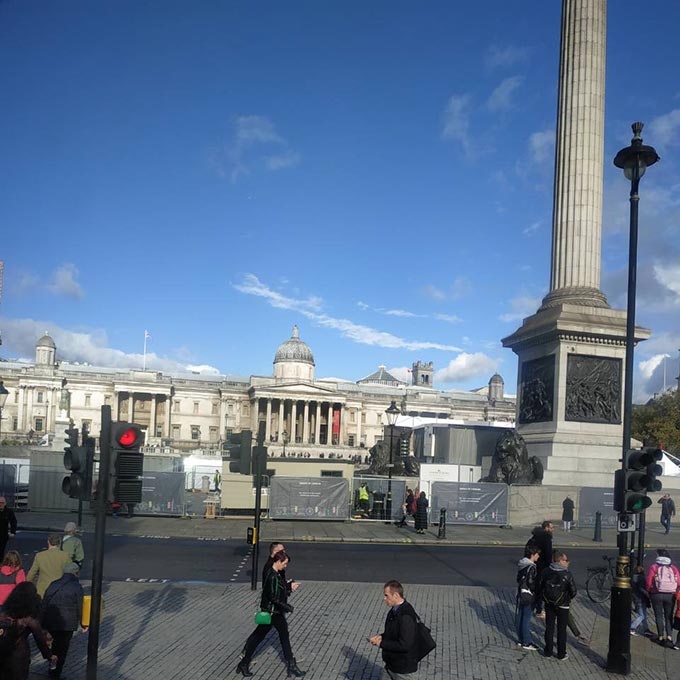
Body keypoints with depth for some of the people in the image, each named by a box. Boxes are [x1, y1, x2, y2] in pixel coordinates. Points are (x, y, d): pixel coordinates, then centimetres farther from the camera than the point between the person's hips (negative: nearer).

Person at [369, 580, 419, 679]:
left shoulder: (406, 617, -27)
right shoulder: (394, 610, 2)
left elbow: (404, 645, -29)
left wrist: (381, 643, -21)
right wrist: (381, 636, -2)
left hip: (404, 670, -8)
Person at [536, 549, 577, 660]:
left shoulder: (545, 572, -8)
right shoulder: (567, 574, -17)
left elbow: (538, 589, -2)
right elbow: (573, 592, -11)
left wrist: (542, 598, 17)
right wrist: (568, 598, 10)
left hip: (549, 605, 3)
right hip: (563, 606, -3)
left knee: (549, 628, 14)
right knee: (561, 630, 9)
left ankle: (548, 651, 21)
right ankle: (561, 654, 15)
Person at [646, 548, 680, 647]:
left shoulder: (654, 567, -4)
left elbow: (649, 583, -6)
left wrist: (649, 592, 12)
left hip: (657, 595, -2)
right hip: (670, 596, 2)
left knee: (659, 616, 9)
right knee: (668, 617, 12)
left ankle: (661, 637, 11)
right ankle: (669, 637, 0)